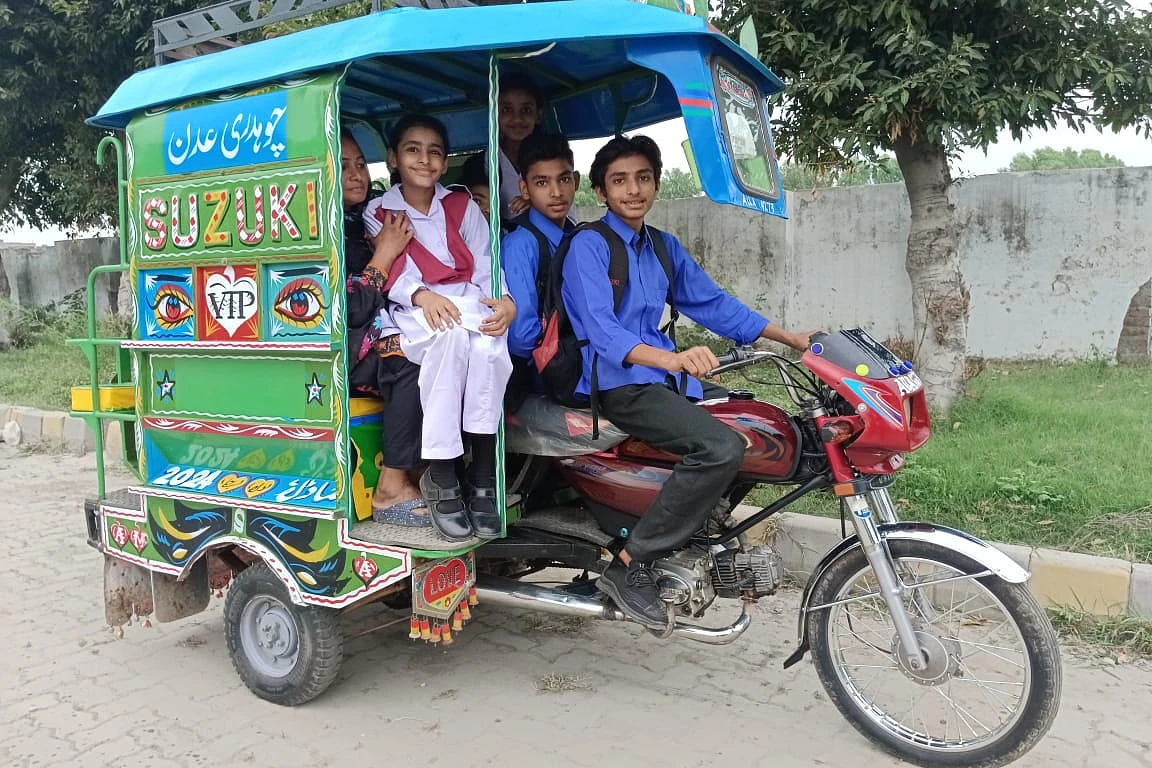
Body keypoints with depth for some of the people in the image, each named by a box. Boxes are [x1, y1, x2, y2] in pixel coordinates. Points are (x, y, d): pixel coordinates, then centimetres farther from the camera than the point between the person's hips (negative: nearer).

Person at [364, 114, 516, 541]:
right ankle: (441, 475, -32)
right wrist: (421, 295, -24)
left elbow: (485, 266, 5)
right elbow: (389, 275, -2)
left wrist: (505, 301, -17)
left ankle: (482, 479, -29)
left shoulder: (463, 206, 17)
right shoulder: (378, 213, 12)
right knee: (451, 336, -38)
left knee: (487, 345, -36)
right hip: (415, 314, -1)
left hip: (470, 305, 2)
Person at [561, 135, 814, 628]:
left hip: (662, 379, 8)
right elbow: (602, 330, -23)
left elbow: (713, 304, 17)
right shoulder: (588, 245, -9)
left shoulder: (665, 248, 15)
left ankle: (700, 529, 19)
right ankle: (627, 566, -16)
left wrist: (793, 339, 11)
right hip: (615, 384, -8)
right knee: (722, 448, -26)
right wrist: (674, 360, -40)